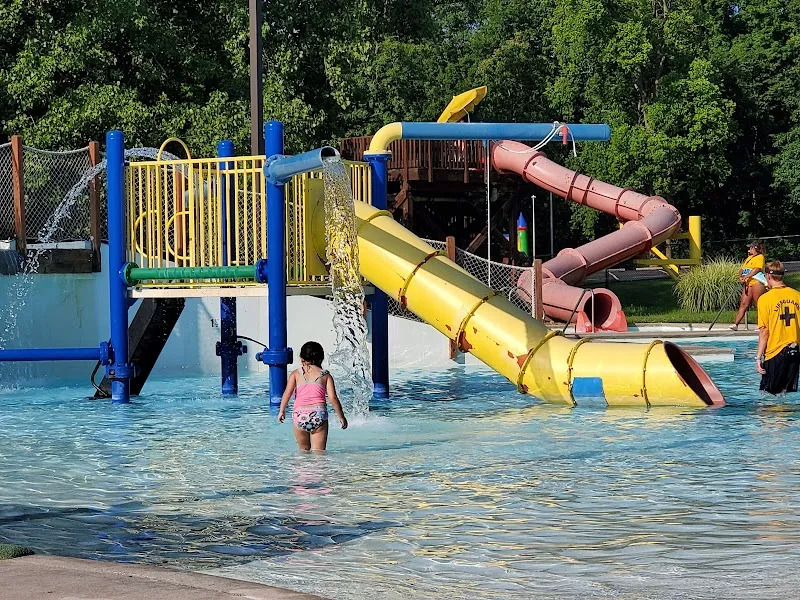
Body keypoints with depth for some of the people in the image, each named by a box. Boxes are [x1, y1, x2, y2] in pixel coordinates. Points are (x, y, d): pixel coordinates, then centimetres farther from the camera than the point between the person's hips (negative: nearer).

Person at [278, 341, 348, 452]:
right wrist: (341, 417, 9)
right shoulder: (325, 375, 8)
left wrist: (282, 411, 7)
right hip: (319, 413, 0)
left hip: (300, 414, 0)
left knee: (304, 450, 16)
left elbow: (287, 393, -3)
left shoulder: (296, 374, 8)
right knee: (318, 451, -1)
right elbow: (333, 398, 1)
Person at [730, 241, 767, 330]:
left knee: (758, 304, -5)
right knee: (743, 304, 1)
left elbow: (757, 269, -15)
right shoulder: (749, 258, 24)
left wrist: (745, 277, -19)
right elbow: (742, 269, 20)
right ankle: (736, 324, -4)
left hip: (757, 282, -8)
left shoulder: (760, 257, -2)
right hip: (748, 283, 8)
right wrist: (740, 277, -2)